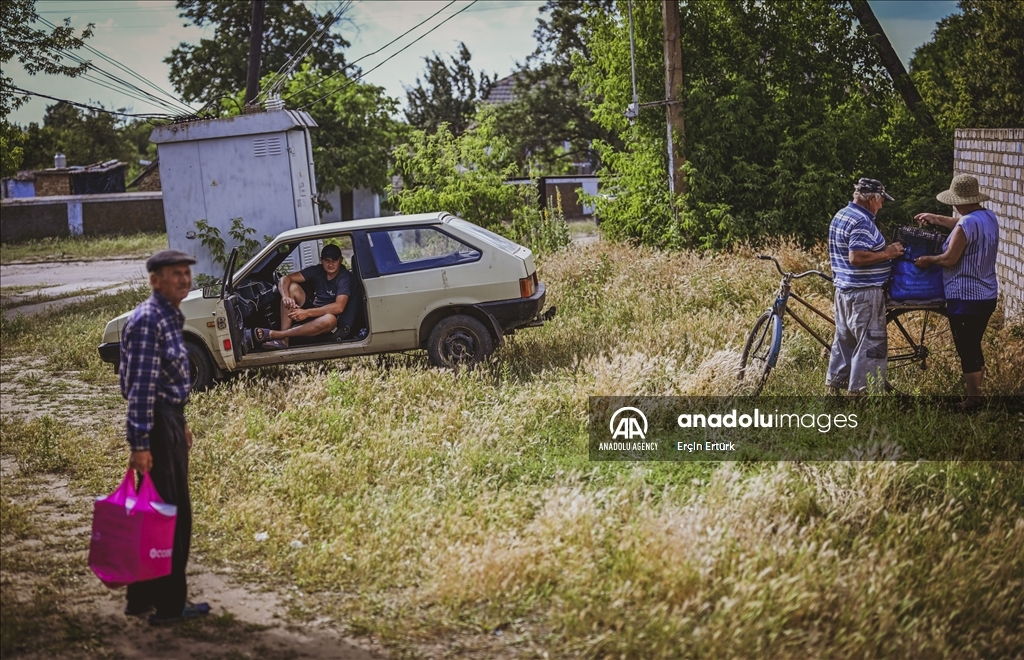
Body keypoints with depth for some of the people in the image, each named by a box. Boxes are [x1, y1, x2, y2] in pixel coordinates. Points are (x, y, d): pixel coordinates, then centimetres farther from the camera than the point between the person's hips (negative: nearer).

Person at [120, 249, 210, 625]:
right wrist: (139, 444, -24)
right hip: (156, 424, -10)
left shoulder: (170, 316, 13)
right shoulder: (148, 319, -17)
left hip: (170, 422, 10)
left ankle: (142, 599, 26)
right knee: (168, 516, -2)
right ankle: (168, 605, 8)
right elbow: (141, 385, -22)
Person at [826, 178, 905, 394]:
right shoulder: (862, 222, -18)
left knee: (844, 339, 17)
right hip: (864, 292, -10)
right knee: (871, 343, -4)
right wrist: (887, 254, -18)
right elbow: (857, 257, -28)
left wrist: (884, 250, 21)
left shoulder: (841, 215, 13)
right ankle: (861, 391, -3)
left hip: (844, 289, 10)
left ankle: (834, 385, 23)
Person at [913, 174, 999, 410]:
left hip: (965, 299, -9)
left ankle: (972, 401, 7)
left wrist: (928, 260, -2)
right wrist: (934, 218, 32)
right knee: (975, 347, 19)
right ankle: (977, 394, 28)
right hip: (987, 296, 9)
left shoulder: (967, 224, -22)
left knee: (967, 351, 1)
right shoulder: (989, 217, 7)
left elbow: (950, 259, -20)